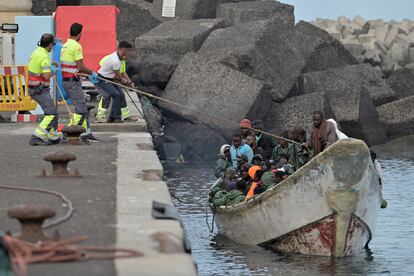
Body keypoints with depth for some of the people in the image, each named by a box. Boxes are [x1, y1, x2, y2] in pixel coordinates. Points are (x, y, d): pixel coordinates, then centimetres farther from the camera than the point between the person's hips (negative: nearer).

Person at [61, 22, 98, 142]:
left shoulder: (65, 46, 15)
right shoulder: (76, 46, -15)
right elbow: (80, 67, -18)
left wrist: (89, 74, 22)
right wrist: (92, 73, -1)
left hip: (66, 80, 10)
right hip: (73, 81, -10)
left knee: (83, 108, 14)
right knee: (80, 109, -6)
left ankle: (86, 133, 16)